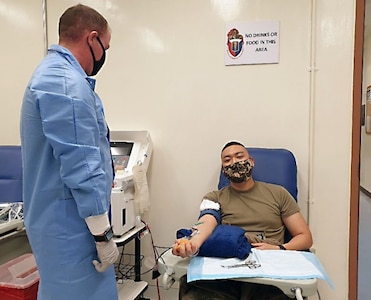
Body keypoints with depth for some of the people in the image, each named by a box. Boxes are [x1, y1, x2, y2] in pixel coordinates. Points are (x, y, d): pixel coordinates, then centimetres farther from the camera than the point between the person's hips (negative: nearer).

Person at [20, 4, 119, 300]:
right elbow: (80, 167, -25)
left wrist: (106, 177, 27)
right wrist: (103, 235, -18)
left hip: (64, 219, 10)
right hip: (71, 223, -10)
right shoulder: (67, 83, -22)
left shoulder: (54, 74, 13)